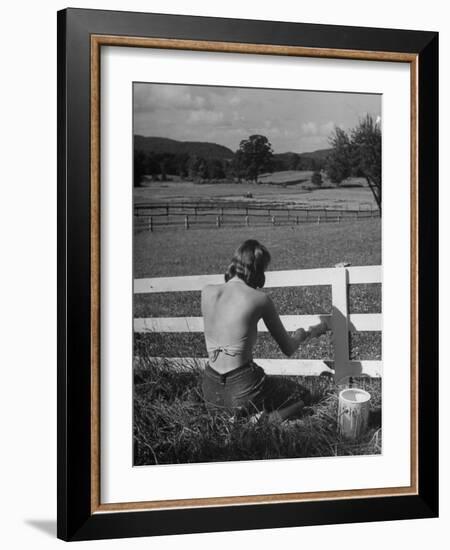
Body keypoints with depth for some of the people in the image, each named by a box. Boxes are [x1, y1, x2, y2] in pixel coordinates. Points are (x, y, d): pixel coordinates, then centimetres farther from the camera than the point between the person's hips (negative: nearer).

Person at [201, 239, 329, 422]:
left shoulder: (207, 292, -2)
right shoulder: (260, 299, -12)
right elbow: (288, 349, 0)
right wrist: (302, 335, 23)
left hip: (210, 389, 5)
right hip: (243, 389, -5)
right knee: (297, 392, 26)